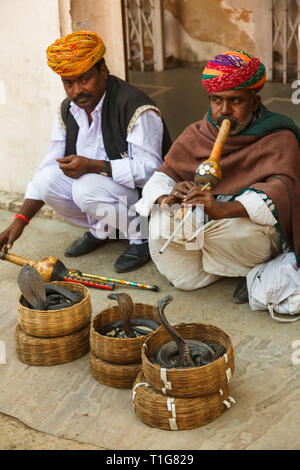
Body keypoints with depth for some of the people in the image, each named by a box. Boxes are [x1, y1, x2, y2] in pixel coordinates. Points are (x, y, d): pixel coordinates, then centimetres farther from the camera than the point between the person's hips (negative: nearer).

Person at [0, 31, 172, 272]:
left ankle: (142, 237, -9)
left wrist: (93, 166, -34)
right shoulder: (68, 110, 4)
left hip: (144, 192, -7)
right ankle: (100, 230, 7)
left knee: (88, 188, -33)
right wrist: (20, 220, -7)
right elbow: (48, 165, 2)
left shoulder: (135, 106, -20)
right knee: (48, 179, -16)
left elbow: (150, 169, -25)